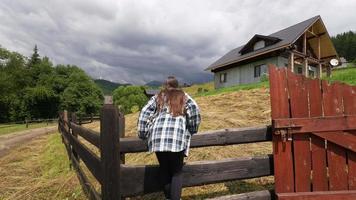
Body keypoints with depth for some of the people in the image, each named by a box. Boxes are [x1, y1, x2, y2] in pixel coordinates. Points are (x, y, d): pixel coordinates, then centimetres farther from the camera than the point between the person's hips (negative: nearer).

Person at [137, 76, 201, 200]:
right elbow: (195, 111, 3)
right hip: (178, 137, -1)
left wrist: (142, 134, 17)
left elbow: (144, 113, 12)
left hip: (158, 136, 2)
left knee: (164, 169, 16)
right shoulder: (184, 97, 19)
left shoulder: (157, 97, 22)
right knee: (177, 171, 9)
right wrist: (192, 130, 15)